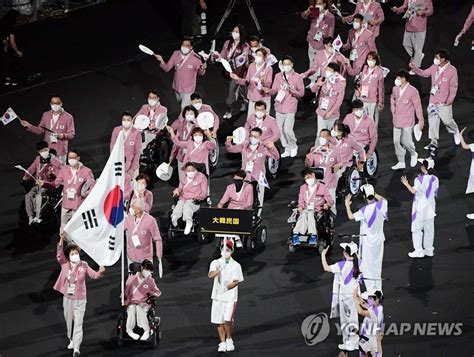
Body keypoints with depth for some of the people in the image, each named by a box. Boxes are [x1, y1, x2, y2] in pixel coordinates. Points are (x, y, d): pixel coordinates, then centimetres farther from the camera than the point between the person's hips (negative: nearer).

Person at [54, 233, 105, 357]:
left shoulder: (84, 265, -4)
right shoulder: (65, 264, -2)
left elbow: (94, 275, -4)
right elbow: (59, 254, -14)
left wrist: (100, 272, -28)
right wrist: (61, 240, -27)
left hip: (80, 299, -3)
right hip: (67, 299, 3)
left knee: (78, 323, -8)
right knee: (69, 321, 17)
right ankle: (71, 340, 38)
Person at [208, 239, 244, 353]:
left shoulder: (236, 265, -1)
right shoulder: (215, 263, 4)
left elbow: (236, 282, -6)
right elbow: (210, 275, -13)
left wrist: (226, 287, -23)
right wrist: (219, 270, -31)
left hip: (230, 297, -3)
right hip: (217, 296, 3)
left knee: (228, 320, -14)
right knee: (219, 321, 7)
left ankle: (229, 339, 10)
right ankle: (222, 343, 19)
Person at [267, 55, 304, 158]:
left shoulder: (297, 77, -3)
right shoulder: (278, 76, 6)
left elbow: (302, 92, 2)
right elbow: (274, 90, 7)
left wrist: (294, 92, -18)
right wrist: (269, 90, -14)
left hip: (290, 108, -4)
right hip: (279, 107, 4)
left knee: (287, 129, -12)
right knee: (281, 129, 7)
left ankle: (293, 146, 13)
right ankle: (287, 149, 21)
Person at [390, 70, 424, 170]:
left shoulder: (413, 91, -17)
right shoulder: (395, 89, 1)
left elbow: (418, 106, -10)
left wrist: (421, 120, -5)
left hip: (407, 122, -6)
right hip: (397, 120, 6)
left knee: (406, 141, -3)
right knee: (396, 141, 5)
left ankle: (413, 154, 28)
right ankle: (401, 162, 16)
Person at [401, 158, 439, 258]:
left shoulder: (420, 179, -17)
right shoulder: (435, 179, 0)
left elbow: (414, 191, -23)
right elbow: (435, 193, 7)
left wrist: (406, 184, -10)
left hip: (420, 206, -6)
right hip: (430, 206, 6)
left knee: (417, 229, 3)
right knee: (429, 228, 13)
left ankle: (418, 250, 2)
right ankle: (429, 249, 20)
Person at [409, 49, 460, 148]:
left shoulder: (452, 70, -16)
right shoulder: (434, 67, 0)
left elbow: (454, 86, -13)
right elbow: (424, 73, 11)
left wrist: (450, 99, -16)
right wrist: (414, 68, -2)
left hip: (444, 102, -5)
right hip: (433, 99, 5)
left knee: (447, 120, 4)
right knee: (432, 120, 6)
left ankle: (455, 132, 35)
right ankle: (434, 141, 16)